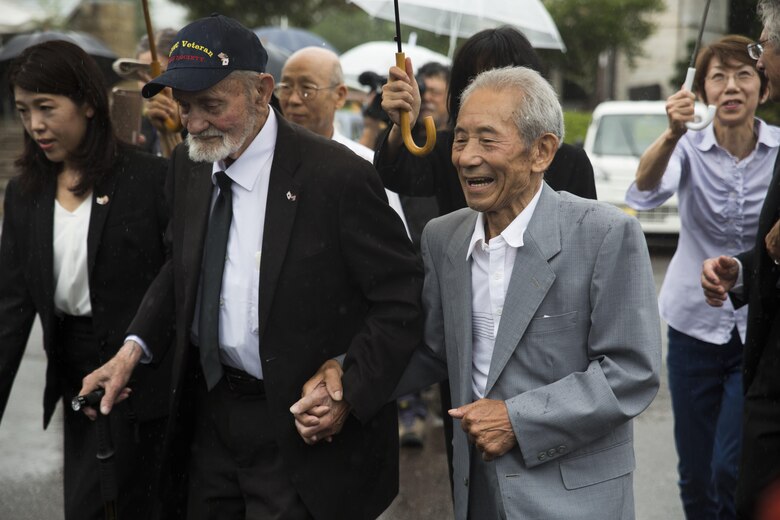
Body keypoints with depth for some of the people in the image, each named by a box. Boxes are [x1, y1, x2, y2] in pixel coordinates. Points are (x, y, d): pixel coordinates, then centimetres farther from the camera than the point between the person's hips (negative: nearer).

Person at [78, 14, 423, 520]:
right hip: (212, 412, 6)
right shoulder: (189, 165, 2)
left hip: (300, 432, -6)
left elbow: (402, 300, -14)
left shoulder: (338, 176, -19)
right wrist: (134, 347, 3)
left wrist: (345, 397, -20)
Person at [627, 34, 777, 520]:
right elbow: (644, 192, -28)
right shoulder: (690, 148, -6)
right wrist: (672, 135, -46)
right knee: (695, 474, 8)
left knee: (731, 470, -10)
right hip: (695, 324, 1)